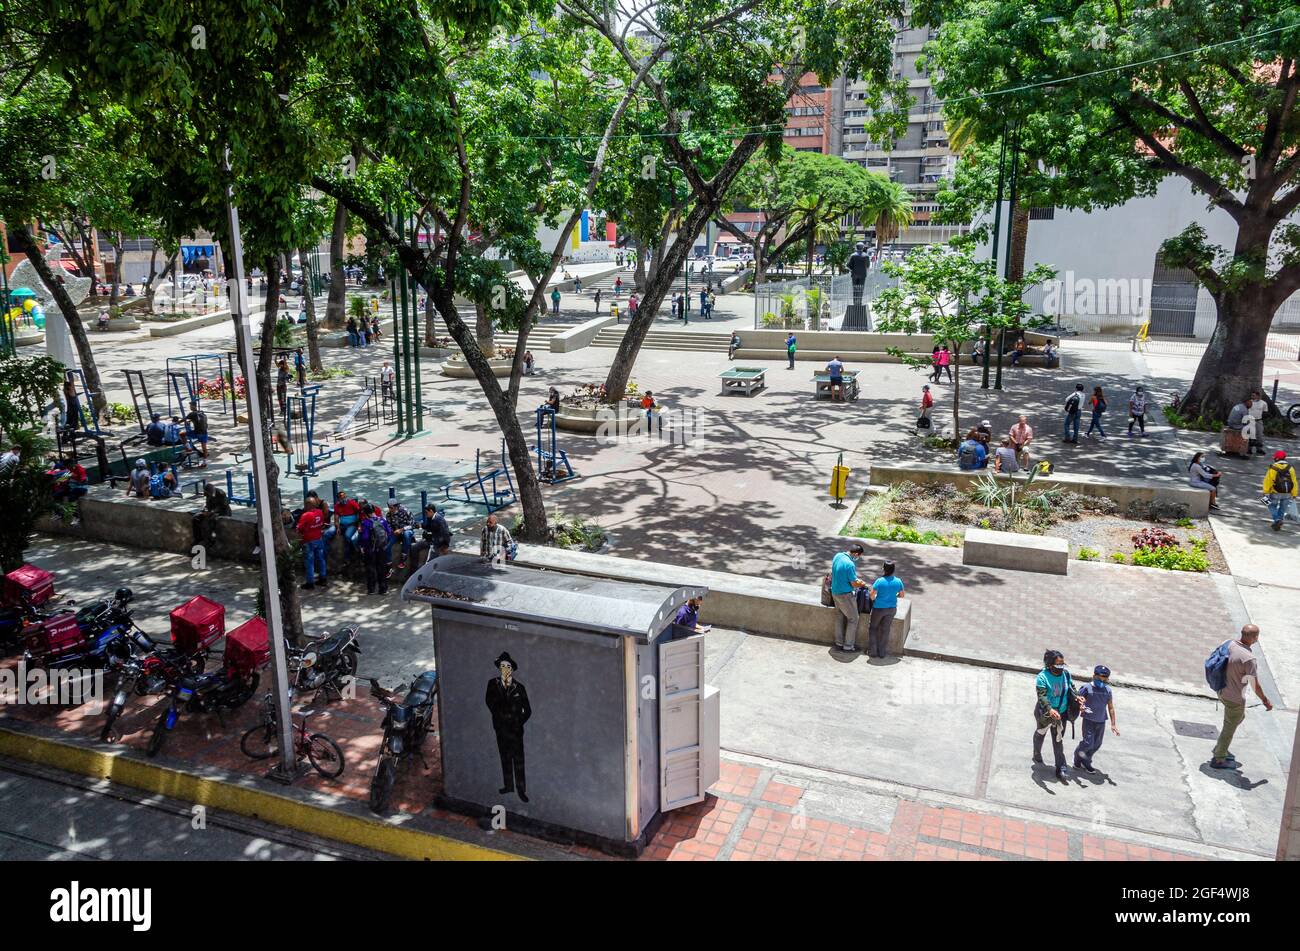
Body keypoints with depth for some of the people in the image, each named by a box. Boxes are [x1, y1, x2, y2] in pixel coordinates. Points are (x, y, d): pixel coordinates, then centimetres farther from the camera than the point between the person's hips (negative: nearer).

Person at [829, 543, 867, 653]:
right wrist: (862, 584, 2)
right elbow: (854, 584, -20)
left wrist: (856, 580, 17)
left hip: (835, 592, 8)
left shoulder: (837, 556, -1)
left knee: (839, 618, 19)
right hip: (845, 595, -8)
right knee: (853, 619, 7)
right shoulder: (850, 564, -27)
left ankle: (839, 644, 27)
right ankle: (848, 647, 12)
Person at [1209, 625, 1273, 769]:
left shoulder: (1228, 644, -8)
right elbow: (1256, 687, -21)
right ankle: (1219, 759, 26)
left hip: (1222, 691, 8)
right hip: (1234, 698, -8)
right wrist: (1265, 701, -3)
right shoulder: (1249, 659, -30)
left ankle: (1221, 748, 39)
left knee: (1239, 717, 30)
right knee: (1229, 728, 11)